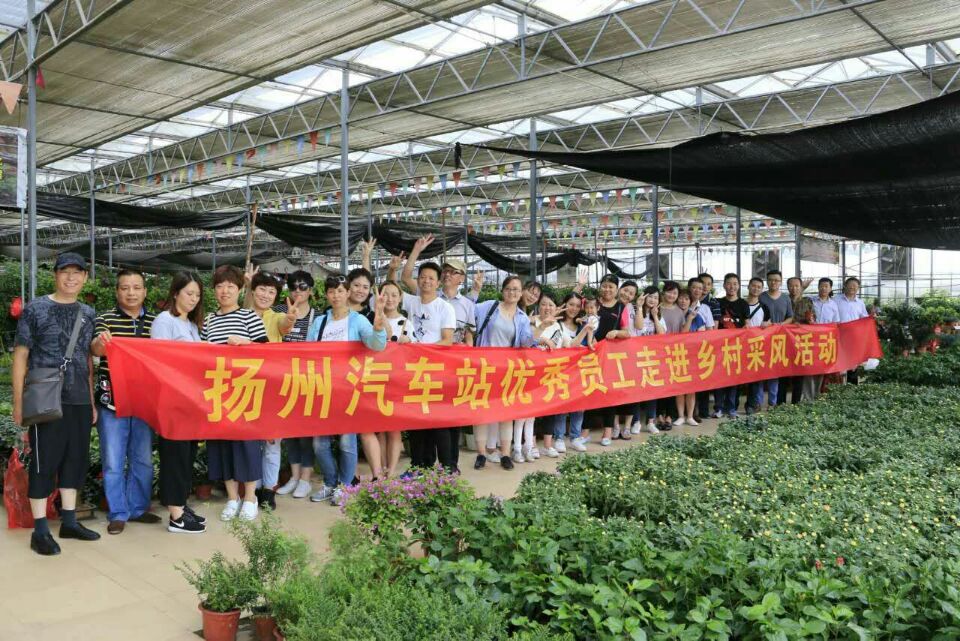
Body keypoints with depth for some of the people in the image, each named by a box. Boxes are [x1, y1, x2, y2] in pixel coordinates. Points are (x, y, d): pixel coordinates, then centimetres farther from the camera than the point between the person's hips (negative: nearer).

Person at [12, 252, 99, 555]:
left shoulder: (88, 314, 11)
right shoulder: (35, 309, -2)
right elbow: (20, 356, -3)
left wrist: (92, 401, 13)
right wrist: (19, 402, -8)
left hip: (80, 402, 5)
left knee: (76, 459, 10)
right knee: (44, 462, 0)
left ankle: (69, 521, 21)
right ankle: (40, 530, 9)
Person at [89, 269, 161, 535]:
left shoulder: (154, 322, 8)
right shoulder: (106, 319, -1)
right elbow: (96, 349, -18)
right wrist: (100, 342, -41)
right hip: (112, 400, -3)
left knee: (143, 459, 12)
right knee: (114, 462, 3)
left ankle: (138, 508, 26)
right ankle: (118, 513, 15)